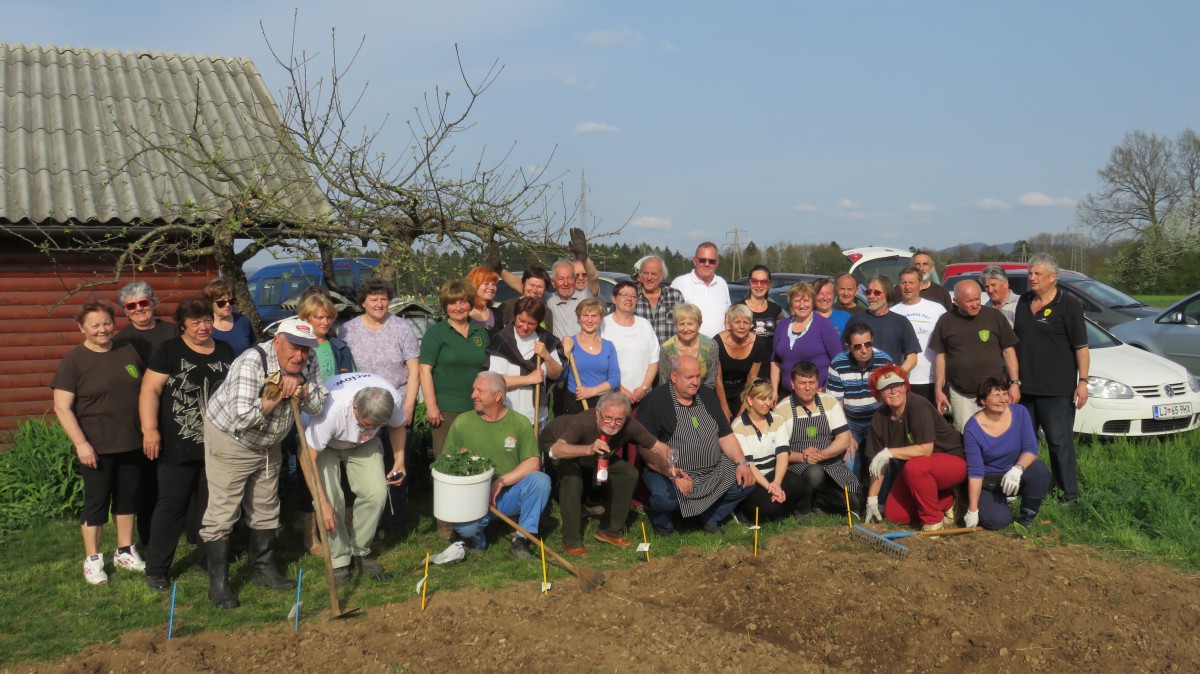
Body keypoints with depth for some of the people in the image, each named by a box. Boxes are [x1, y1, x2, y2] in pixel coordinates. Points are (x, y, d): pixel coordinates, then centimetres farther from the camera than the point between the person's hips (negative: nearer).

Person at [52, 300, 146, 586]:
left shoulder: (129, 351, 4)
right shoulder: (74, 361, -9)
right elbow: (62, 407, -11)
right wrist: (81, 443, -18)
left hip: (132, 443, 4)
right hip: (96, 447, -4)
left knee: (127, 497, 13)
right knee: (96, 501, 4)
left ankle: (125, 552, 27)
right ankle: (92, 560, 17)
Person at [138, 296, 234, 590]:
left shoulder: (225, 351, 11)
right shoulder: (169, 351, -3)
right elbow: (150, 390, -10)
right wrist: (150, 429, -19)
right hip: (178, 446, -4)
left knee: (211, 503, 12)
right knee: (172, 505, 1)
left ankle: (207, 555, 27)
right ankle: (157, 568, 10)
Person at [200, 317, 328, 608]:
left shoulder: (307, 364, -11)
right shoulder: (252, 362, -31)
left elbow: (318, 404, -10)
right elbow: (243, 418, -38)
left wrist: (300, 385, -27)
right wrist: (278, 395, -31)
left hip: (267, 443, 7)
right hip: (229, 439, -7)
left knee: (266, 508, 16)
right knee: (222, 511, -5)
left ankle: (263, 569, 31)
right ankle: (218, 583, 4)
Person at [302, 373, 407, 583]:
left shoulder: (393, 400, -31)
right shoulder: (330, 410, -43)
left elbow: (397, 426, -4)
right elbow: (308, 457, -33)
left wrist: (399, 460, -16)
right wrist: (322, 503, -32)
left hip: (363, 444, 3)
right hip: (323, 442, -3)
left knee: (376, 492, -13)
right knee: (331, 498, -19)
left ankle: (360, 552, 8)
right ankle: (338, 559, 1)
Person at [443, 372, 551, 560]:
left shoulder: (520, 423, -2)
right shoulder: (462, 422, 0)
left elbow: (533, 463, -10)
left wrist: (501, 482, -19)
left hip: (509, 495, 1)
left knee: (540, 480, -28)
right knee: (464, 527, -33)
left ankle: (521, 538, -9)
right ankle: (477, 539, 7)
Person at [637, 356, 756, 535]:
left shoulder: (707, 395, 11)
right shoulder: (654, 401, -9)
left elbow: (725, 435, 14)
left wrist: (742, 463, -1)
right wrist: (670, 472, -26)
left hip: (715, 471, 6)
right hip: (670, 471, -6)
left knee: (745, 482, -13)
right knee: (665, 497, -35)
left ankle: (711, 517, 14)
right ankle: (662, 524, 3)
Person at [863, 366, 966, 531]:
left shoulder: (918, 405, -24)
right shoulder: (880, 417, -6)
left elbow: (926, 449, -31)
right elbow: (877, 463, -1)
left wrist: (888, 452, -28)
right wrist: (872, 499, -2)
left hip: (952, 461, -7)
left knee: (914, 466, -37)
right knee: (894, 515, -4)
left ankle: (934, 521, -15)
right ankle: (945, 501, 17)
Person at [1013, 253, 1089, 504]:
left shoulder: (1068, 305, -7)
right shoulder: (1024, 302, 11)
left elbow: (1081, 347, -9)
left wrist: (1083, 381, -15)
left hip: (1057, 389, -6)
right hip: (1025, 386, 6)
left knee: (1059, 441, -1)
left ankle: (1069, 491, 9)